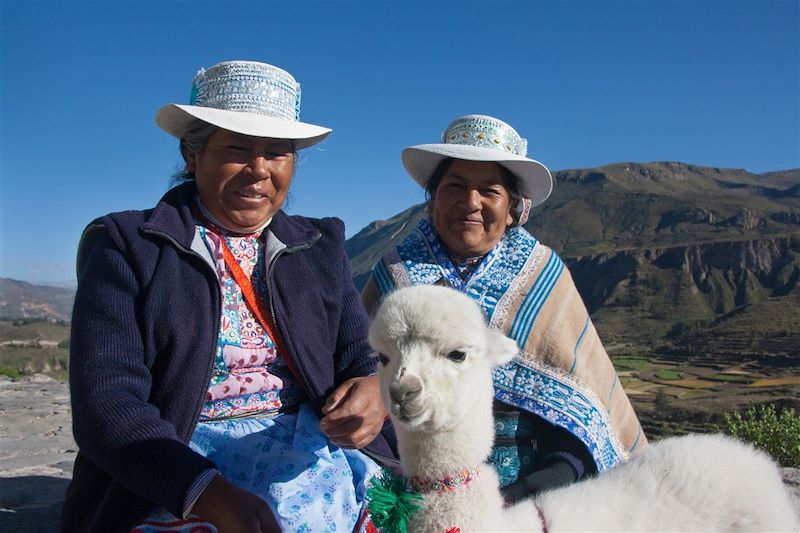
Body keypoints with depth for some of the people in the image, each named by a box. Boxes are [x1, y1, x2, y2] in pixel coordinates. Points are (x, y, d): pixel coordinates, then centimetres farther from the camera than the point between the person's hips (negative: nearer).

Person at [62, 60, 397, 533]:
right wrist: (211, 493, -24)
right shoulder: (124, 244, 1)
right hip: (175, 487, -3)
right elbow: (106, 402, -9)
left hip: (322, 466, 4)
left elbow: (364, 357, 7)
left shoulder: (321, 245, 12)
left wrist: (375, 389, -17)